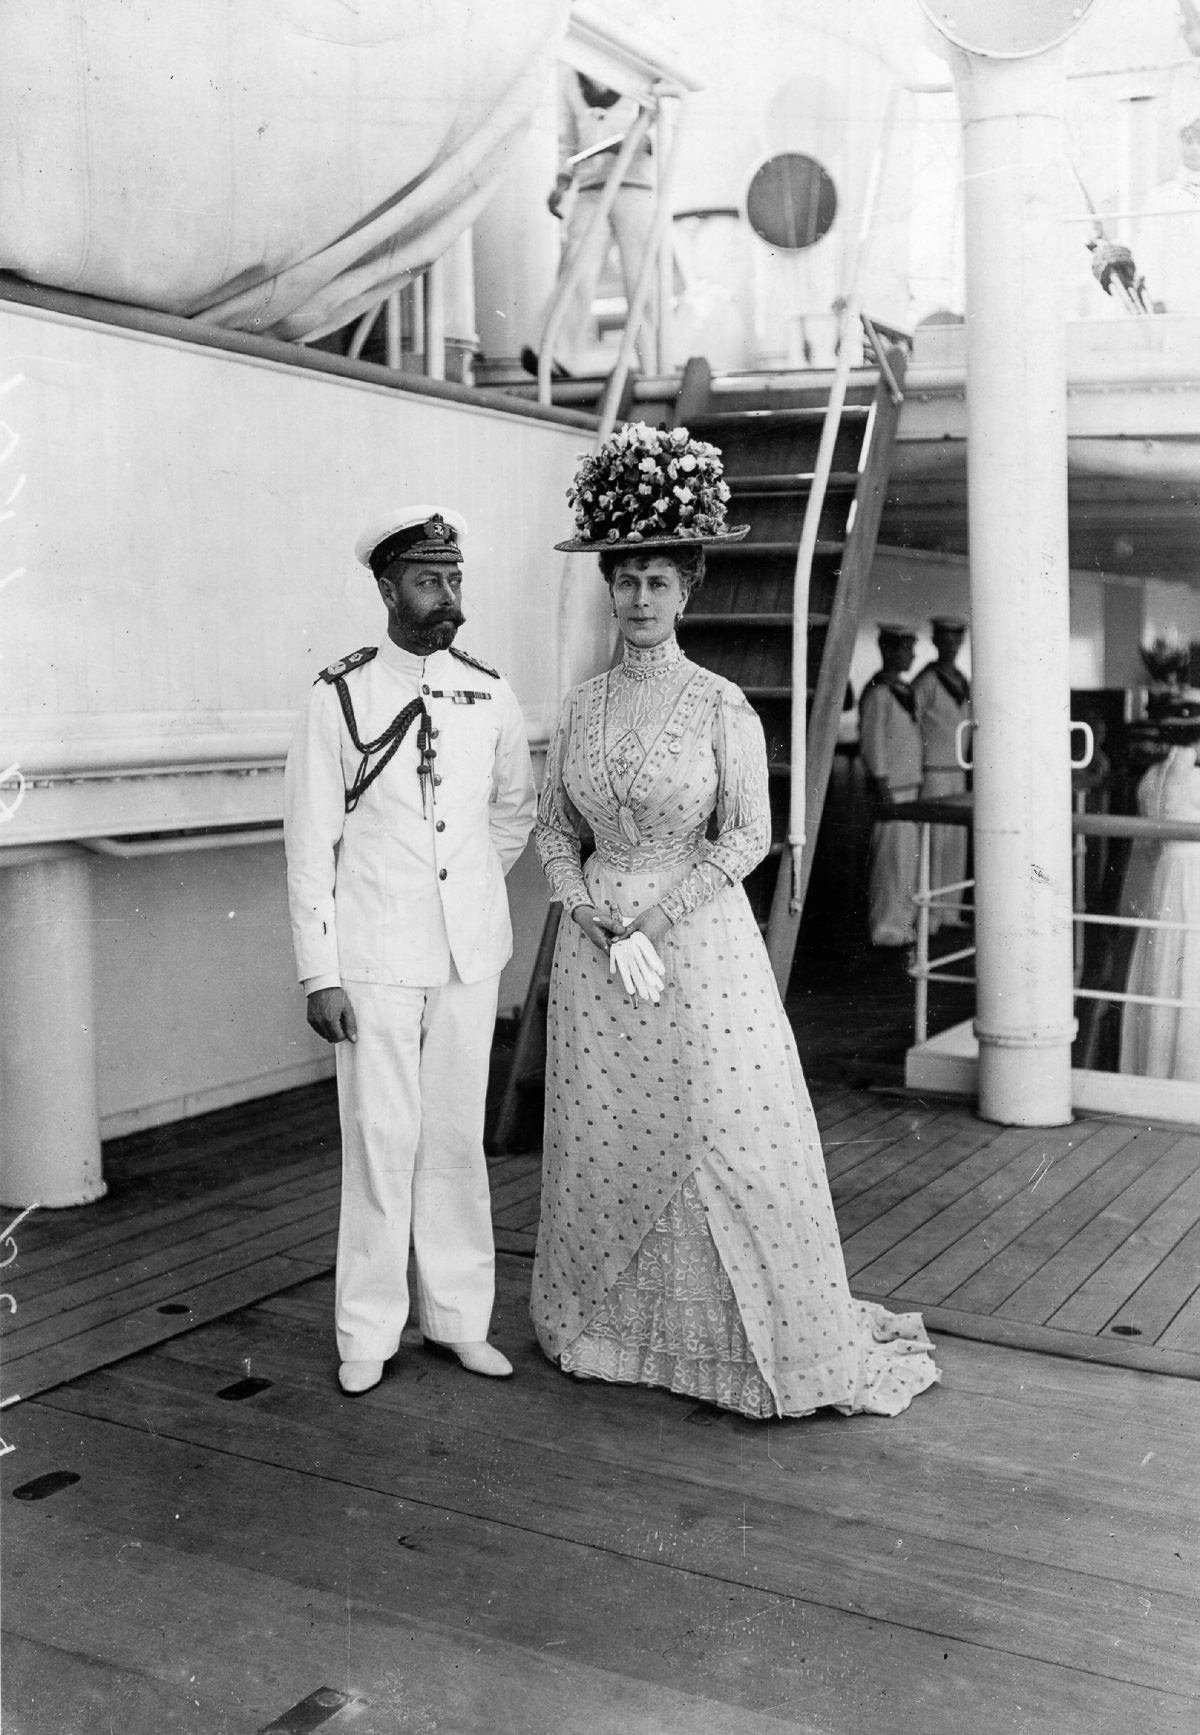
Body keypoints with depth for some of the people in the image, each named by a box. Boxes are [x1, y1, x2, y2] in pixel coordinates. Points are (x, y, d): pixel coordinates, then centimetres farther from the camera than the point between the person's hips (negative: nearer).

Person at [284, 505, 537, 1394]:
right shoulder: (341, 696, -6)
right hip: (375, 955, -3)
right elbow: (310, 841, -6)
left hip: (471, 951, 3)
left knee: (459, 1136, 10)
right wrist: (320, 972, -9)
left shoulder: (489, 695, 3)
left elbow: (515, 809, 20)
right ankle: (369, 1333, 15)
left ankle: (460, 1318, 23)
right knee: (381, 1140, 2)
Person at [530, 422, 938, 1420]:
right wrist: (604, 928, -6)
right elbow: (554, 829, 9)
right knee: (604, 1144, 10)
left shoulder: (721, 704, -6)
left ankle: (785, 1349, 11)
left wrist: (650, 920, -13)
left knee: (725, 1139, -3)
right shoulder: (584, 705, 6)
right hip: (595, 943, 4)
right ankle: (614, 1328, 29)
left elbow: (747, 837, -10)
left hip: (697, 941, -4)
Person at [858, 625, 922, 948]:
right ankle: (886, 928, 1)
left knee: (909, 855, 13)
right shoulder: (879, 692, -14)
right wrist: (883, 789, -19)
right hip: (891, 788, -10)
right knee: (891, 856, -6)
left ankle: (902, 921, 22)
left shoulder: (902, 689, 15)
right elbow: (871, 742, -17)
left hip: (908, 785, 10)